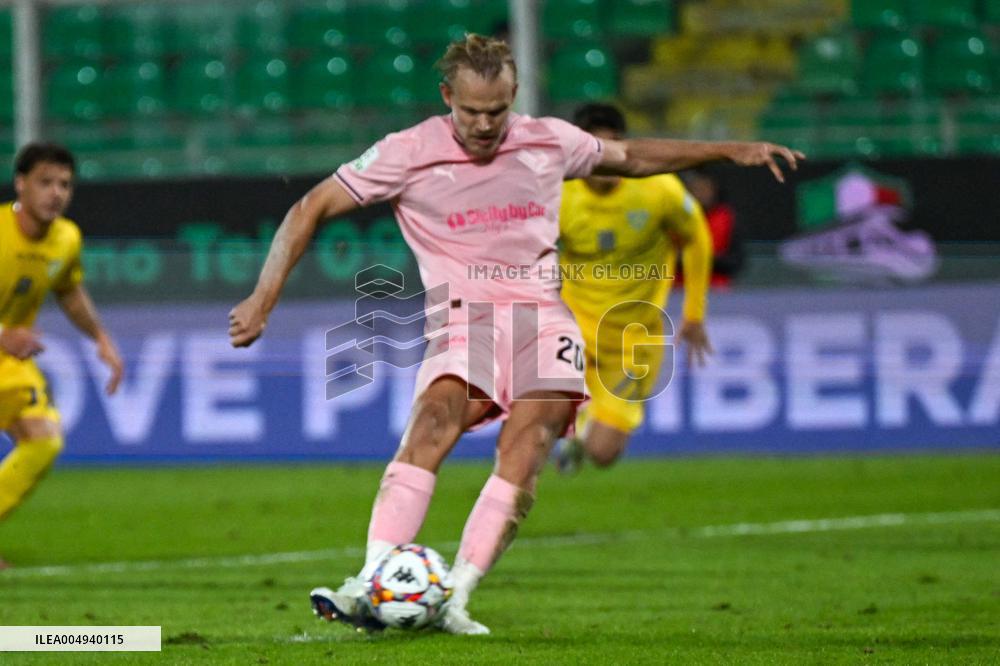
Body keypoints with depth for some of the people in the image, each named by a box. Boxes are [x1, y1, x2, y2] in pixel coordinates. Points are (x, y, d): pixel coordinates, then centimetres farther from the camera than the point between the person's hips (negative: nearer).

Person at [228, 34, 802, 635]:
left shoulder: (549, 142, 9)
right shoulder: (410, 153, -2)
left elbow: (631, 158, 28)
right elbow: (311, 209, 2)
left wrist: (729, 151, 26)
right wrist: (264, 299, -5)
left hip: (543, 315, 3)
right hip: (466, 317, -2)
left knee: (526, 448, -23)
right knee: (435, 421, -31)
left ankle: (453, 603, -27)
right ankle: (369, 588, -38)